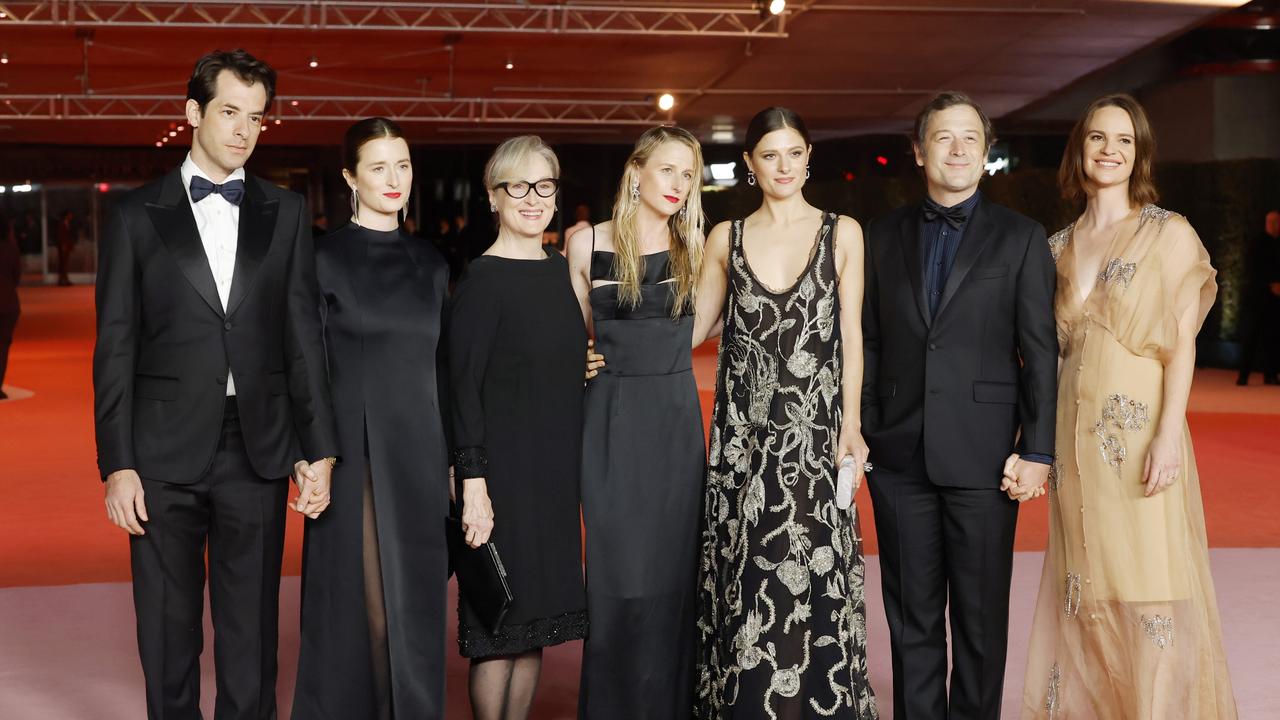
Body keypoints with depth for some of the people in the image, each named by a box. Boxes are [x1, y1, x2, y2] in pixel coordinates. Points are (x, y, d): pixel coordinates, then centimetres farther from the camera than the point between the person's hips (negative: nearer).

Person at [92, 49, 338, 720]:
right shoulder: (137, 215, 3)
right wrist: (117, 464, -5)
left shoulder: (286, 213, 8)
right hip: (164, 455, -1)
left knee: (252, 637, 8)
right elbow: (115, 349, 1)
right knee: (167, 639, 9)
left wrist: (318, 449, 1)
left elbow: (304, 336, 6)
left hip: (258, 451, 1)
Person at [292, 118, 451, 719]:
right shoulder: (325, 258, -2)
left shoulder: (429, 263, 11)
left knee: (415, 602, 8)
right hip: (354, 452, -4)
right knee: (357, 603, 1)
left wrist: (452, 455, 11)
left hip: (419, 454, 4)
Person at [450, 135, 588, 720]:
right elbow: (463, 389, -14)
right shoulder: (481, 281, -11)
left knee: (537, 620, 13)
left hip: (558, 471, 7)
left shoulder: (560, 270, 9)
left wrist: (573, 466, 14)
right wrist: (474, 486, -19)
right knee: (499, 627, 1)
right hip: (504, 469, -7)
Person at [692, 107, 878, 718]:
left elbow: (851, 334, 2)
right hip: (744, 433, 1)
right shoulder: (726, 238, 9)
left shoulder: (842, 233, 5)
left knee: (812, 575, -1)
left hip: (815, 432, -1)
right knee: (745, 581, 3)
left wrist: (851, 424, -6)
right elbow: (691, 327, 11)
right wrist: (619, 355, -1)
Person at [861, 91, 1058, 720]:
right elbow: (868, 343, 9)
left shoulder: (1020, 238, 2)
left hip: (984, 456, -2)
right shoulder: (884, 236, 9)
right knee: (912, 615, 10)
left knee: (981, 616, 7)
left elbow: (1040, 352, -1)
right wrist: (858, 431, 3)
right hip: (899, 456, 2)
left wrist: (1038, 451, -7)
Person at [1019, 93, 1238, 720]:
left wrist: (1169, 433, -15)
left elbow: (1181, 343, -5)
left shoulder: (1170, 234, 0)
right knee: (1086, 592, 9)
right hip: (1075, 435, 4)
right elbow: (1052, 345, 13)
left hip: (1139, 432, -4)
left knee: (1148, 590, -2)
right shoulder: (1059, 246, 12)